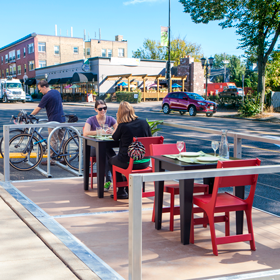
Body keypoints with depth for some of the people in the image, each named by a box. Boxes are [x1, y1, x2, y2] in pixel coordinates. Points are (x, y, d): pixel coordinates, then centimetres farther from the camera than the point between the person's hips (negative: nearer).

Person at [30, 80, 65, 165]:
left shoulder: (47, 96, -15)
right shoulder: (57, 92, 11)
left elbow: (38, 109, -11)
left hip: (54, 120, -9)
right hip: (62, 119, 9)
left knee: (53, 140, -3)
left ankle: (51, 160, 2)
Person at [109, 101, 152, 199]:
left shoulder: (123, 126, -11)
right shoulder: (144, 123, 0)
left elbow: (115, 137, 8)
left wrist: (118, 123, 8)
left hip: (128, 163, -5)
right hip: (145, 162, 5)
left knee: (111, 161, 27)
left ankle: (121, 191, 23)